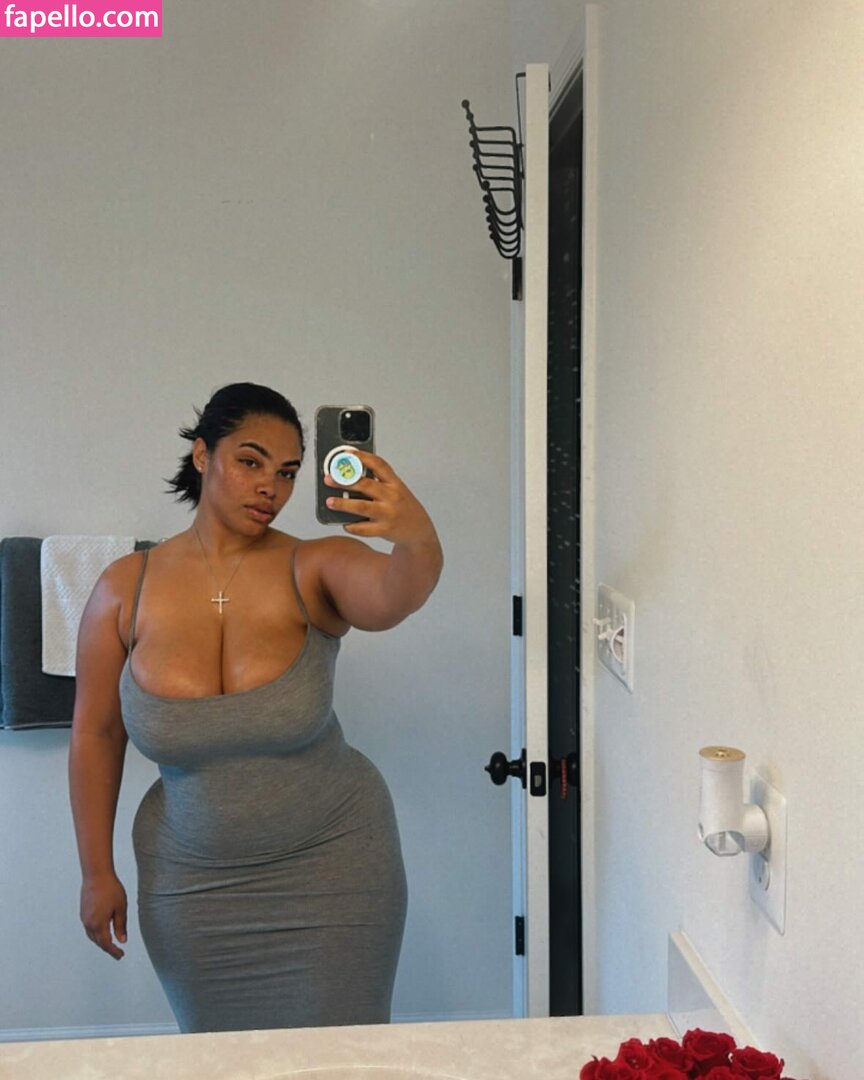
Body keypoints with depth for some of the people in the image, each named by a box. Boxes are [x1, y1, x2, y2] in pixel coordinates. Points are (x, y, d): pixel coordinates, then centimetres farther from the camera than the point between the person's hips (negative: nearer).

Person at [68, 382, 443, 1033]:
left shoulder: (313, 569, -13)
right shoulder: (126, 589, -8)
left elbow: (392, 596, -36)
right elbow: (95, 736, 0)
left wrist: (417, 541, -58)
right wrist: (98, 872, 3)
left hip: (330, 867, -1)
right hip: (191, 880, 2)